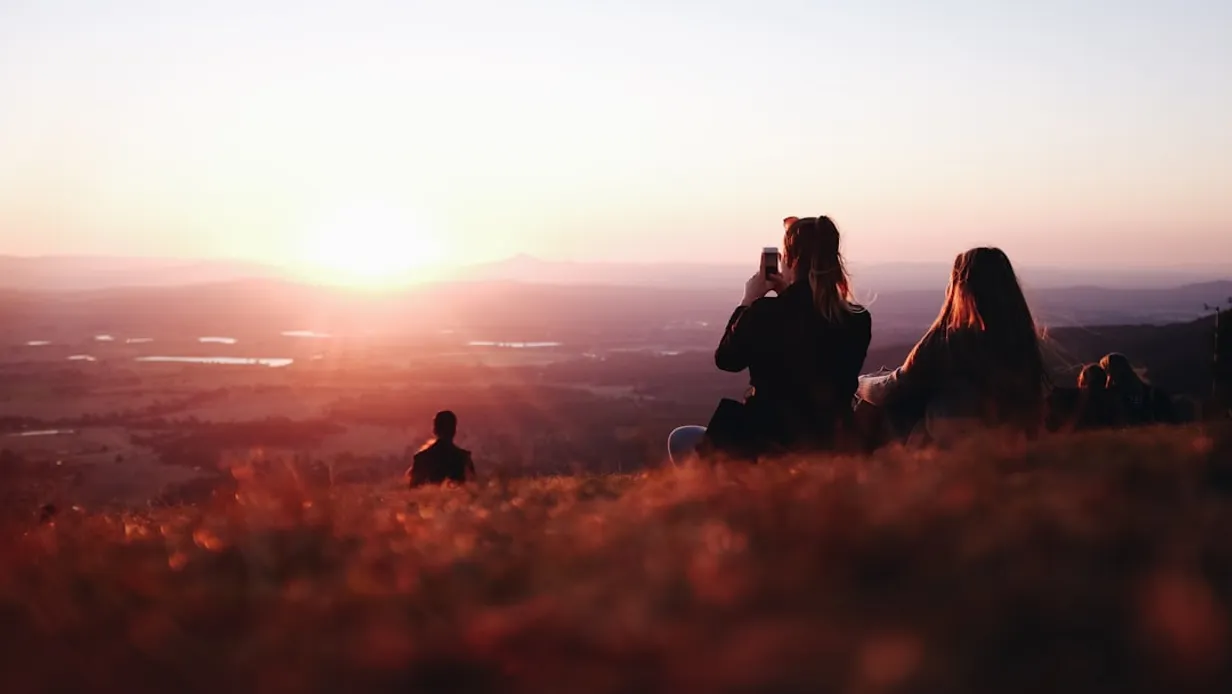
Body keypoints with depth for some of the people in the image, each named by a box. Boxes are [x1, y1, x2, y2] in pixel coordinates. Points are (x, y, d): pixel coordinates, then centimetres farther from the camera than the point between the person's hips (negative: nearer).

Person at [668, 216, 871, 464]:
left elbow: (726, 359, 1)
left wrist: (748, 302, 7)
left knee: (680, 440, 23)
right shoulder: (857, 320, -5)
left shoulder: (767, 313, -18)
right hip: (828, 447, 6)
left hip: (768, 445, -6)